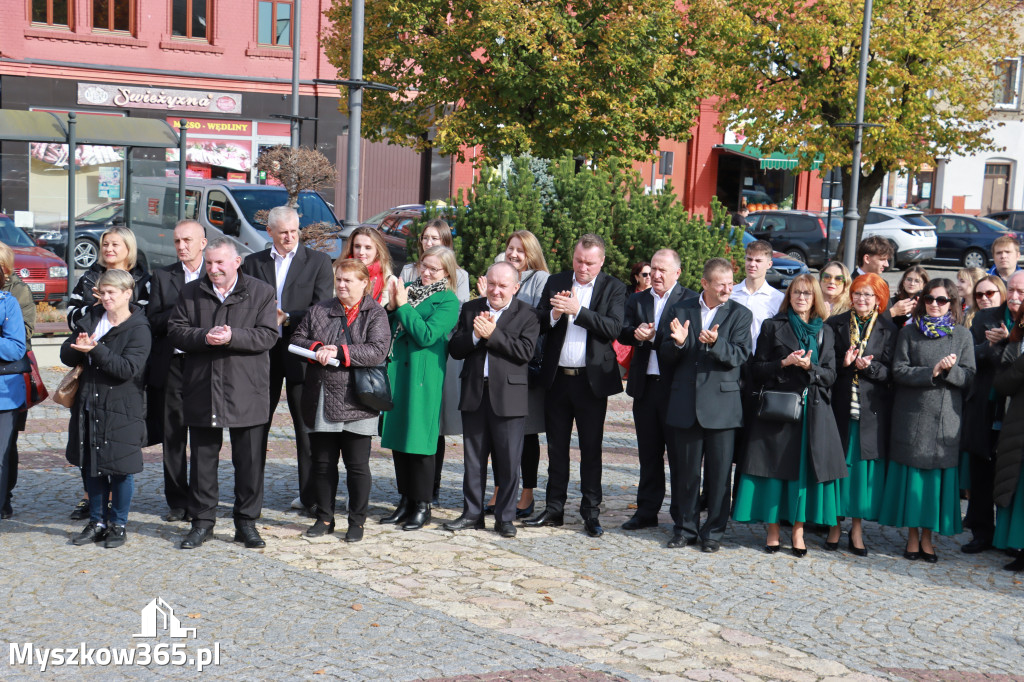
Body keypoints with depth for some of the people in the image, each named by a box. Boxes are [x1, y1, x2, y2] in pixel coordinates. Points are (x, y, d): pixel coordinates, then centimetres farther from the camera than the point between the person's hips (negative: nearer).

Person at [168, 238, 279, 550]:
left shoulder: (262, 292, 2)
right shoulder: (191, 293, 9)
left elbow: (268, 336, -6)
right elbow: (175, 331, 2)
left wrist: (233, 337, -20)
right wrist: (204, 337, -17)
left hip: (246, 391, -2)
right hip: (202, 390, 2)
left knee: (249, 459, 4)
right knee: (202, 458, 8)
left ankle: (246, 521, 16)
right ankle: (202, 521, 18)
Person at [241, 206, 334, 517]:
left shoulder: (318, 261, 3)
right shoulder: (253, 263, 11)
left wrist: (286, 318, -16)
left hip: (300, 353, -2)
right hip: (263, 352, 3)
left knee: (306, 426, 3)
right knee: (256, 424, 6)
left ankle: (310, 496, 10)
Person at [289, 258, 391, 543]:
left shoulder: (375, 313, -2)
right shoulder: (319, 310, 12)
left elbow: (378, 351, -14)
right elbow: (297, 338, 9)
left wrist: (339, 351, -18)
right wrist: (317, 348, -11)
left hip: (355, 402, -4)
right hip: (320, 400, 4)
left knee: (357, 465, 3)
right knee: (322, 463, 12)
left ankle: (357, 521, 16)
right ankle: (324, 518, 24)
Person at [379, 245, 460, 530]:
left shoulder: (448, 300, -5)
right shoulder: (410, 289, 12)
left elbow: (426, 335, -17)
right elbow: (388, 330, 13)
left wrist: (403, 306, -13)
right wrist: (391, 307, -5)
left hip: (423, 375, -6)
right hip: (397, 369, 6)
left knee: (419, 439, -3)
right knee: (397, 436, 10)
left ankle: (422, 505, 6)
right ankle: (405, 499, 21)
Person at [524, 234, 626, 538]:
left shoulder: (613, 288, -1)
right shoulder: (555, 282, 9)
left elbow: (613, 328, -14)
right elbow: (539, 324, 5)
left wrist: (577, 311, -22)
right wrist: (554, 315, -16)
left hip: (591, 379, -3)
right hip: (556, 377, 3)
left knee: (591, 448, 3)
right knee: (556, 446, 12)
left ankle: (591, 512, 12)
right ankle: (554, 509, 21)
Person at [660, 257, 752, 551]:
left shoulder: (740, 314, 3)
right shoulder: (681, 310, 8)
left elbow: (740, 355, -9)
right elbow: (665, 356, 8)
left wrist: (715, 343, -27)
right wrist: (678, 343, -14)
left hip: (721, 403, -2)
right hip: (685, 403, 2)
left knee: (719, 472, 2)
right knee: (685, 470, 9)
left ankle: (713, 530, 14)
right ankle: (685, 527, 21)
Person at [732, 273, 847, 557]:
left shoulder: (824, 332, 13)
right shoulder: (773, 327, 7)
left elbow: (830, 375, 7)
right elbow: (756, 370, 2)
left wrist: (809, 366, -12)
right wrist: (784, 363, -13)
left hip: (812, 411, 2)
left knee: (805, 467, -1)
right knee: (775, 468, -2)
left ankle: (798, 532, 7)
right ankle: (773, 531, 7)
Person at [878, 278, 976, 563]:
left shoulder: (963, 336, 8)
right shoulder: (909, 332, 6)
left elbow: (969, 378, 3)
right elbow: (899, 372, -4)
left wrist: (950, 370, -17)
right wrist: (932, 372, -16)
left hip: (946, 419, 1)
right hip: (912, 415, 0)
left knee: (938, 474, 2)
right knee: (911, 473, 1)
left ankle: (927, 537, 13)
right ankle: (912, 536, 13)